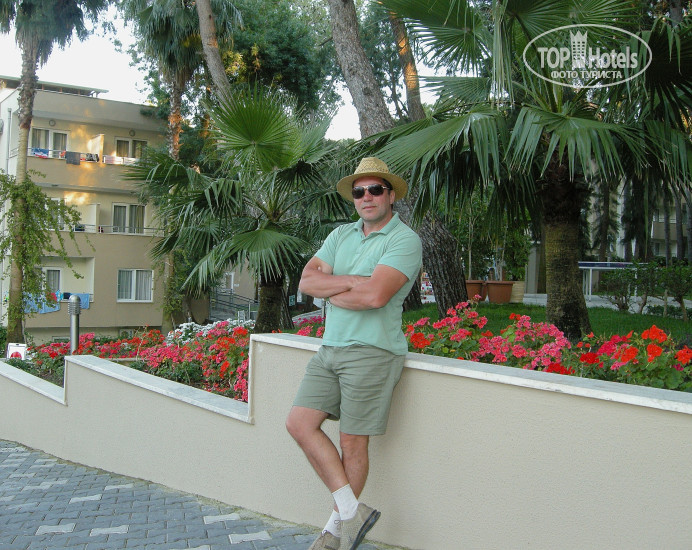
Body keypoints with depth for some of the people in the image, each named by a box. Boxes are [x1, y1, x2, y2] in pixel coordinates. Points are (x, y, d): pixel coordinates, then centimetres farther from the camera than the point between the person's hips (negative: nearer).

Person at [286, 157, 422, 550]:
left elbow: (374, 296, -23)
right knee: (300, 423, 1)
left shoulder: (404, 240, -8)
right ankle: (353, 511, 8)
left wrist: (332, 293, -7)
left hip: (372, 352, -7)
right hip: (330, 348, 7)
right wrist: (355, 282, -12)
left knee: (353, 443, 1)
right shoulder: (341, 235, 14)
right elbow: (307, 281, 1)